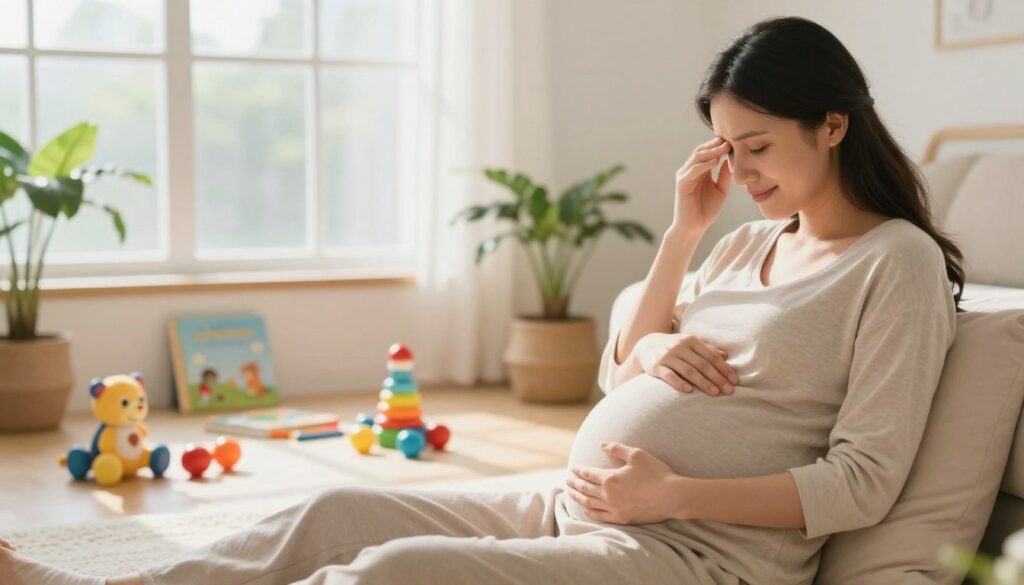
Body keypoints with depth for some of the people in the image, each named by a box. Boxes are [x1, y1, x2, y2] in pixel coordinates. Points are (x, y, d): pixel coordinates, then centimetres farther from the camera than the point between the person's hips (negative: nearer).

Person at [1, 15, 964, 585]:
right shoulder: (752, 242, 18)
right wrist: (682, 234, 7)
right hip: (576, 507, 8)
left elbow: (865, 480, -12)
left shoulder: (899, 261, -5)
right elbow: (616, 377, 20)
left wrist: (673, 492, -19)